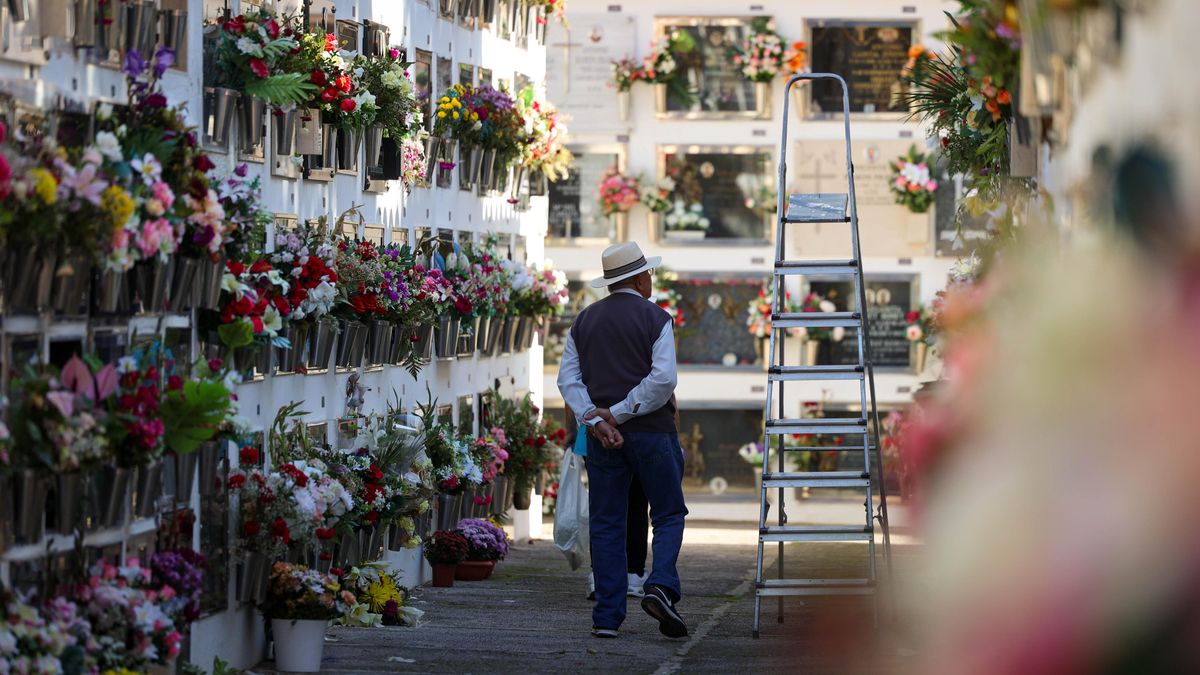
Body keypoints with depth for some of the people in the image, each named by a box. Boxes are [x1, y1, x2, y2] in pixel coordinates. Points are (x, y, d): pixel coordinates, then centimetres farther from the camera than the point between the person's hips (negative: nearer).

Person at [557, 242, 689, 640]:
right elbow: (663, 379, -15)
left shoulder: (584, 320, 11)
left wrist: (596, 420, -6)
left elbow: (568, 378, 3)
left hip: (602, 435, 4)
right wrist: (618, 413, -11)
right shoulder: (654, 319, -4)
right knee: (669, 515, 7)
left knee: (606, 525, 6)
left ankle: (607, 617, 2)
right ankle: (661, 586, -17)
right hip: (651, 430, -4)